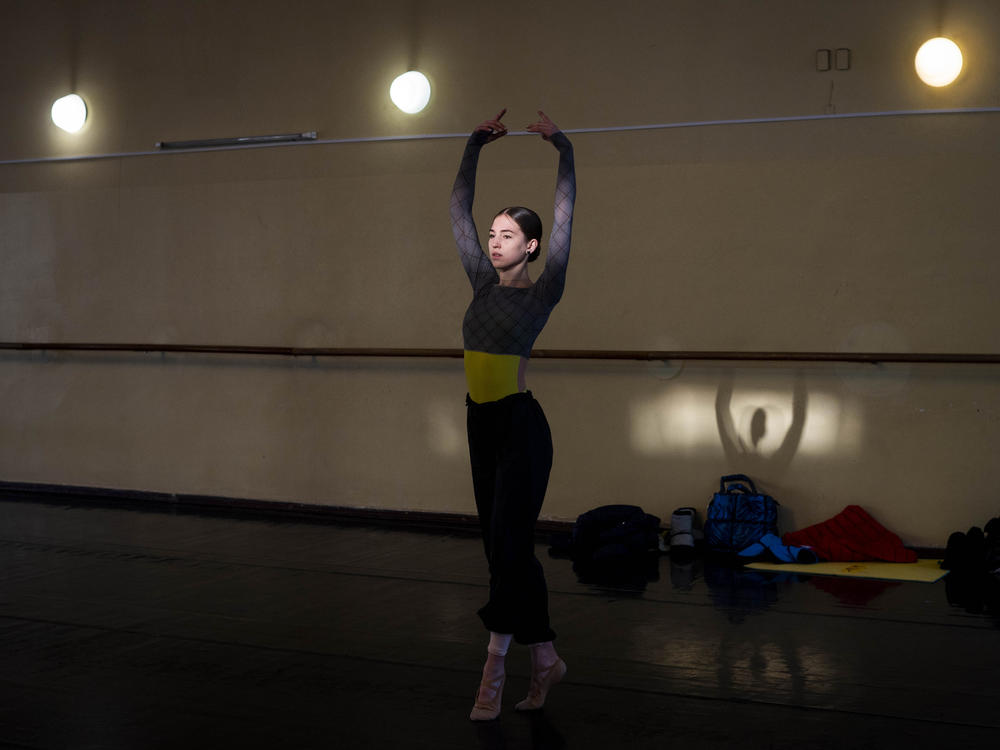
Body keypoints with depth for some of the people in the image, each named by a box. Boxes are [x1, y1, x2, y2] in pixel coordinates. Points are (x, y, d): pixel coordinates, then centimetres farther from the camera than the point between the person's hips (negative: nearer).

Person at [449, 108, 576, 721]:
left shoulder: (543, 291, -4)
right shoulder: (484, 283, 11)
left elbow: (565, 216, -10)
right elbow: (459, 212, 16)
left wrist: (562, 146, -7)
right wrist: (476, 147, 17)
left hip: (521, 427, -7)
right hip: (482, 425, 7)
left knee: (509, 547, -7)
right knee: (506, 549, 10)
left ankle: (494, 671, -1)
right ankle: (545, 658, 21)